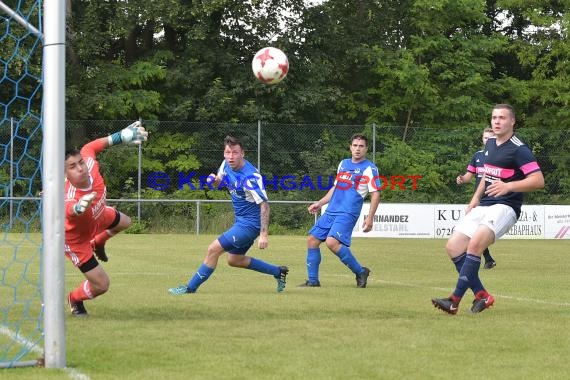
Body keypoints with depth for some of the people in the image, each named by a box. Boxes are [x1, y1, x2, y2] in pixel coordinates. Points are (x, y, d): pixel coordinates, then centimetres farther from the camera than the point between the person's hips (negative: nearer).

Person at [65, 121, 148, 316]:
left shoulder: (90, 165, -33)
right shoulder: (69, 198, -51)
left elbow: (89, 147, -11)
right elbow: (70, 210, -75)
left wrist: (121, 136, -11)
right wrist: (79, 208, -98)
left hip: (98, 218, 7)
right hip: (76, 238, -7)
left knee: (124, 222, 30)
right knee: (101, 285, -4)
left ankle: (98, 242, 57)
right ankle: (75, 299, 30)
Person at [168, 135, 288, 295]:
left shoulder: (250, 177, -26)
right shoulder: (227, 165, -2)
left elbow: (264, 205, -26)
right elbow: (219, 182, 19)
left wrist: (263, 235, -31)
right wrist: (214, 180, -8)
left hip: (250, 224, -10)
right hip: (240, 221, 10)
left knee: (214, 249, -14)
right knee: (234, 260, 21)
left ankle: (191, 287, -1)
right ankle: (278, 272, 32)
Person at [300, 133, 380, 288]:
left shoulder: (370, 168, -3)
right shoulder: (343, 164, 18)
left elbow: (375, 194, -8)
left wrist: (370, 217, -16)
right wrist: (319, 203, 23)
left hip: (348, 213, -8)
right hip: (331, 211, 8)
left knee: (332, 242, -26)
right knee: (312, 240, 3)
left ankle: (360, 272, -12)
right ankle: (313, 281, 12)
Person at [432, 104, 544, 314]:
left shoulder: (518, 149, -11)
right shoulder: (490, 144, 14)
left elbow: (538, 180, -19)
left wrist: (508, 186, -29)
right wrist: (475, 200, 21)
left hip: (505, 208, -9)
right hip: (483, 206, 9)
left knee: (475, 244, -28)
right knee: (453, 247, -2)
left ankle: (455, 300, -27)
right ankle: (481, 295, 5)